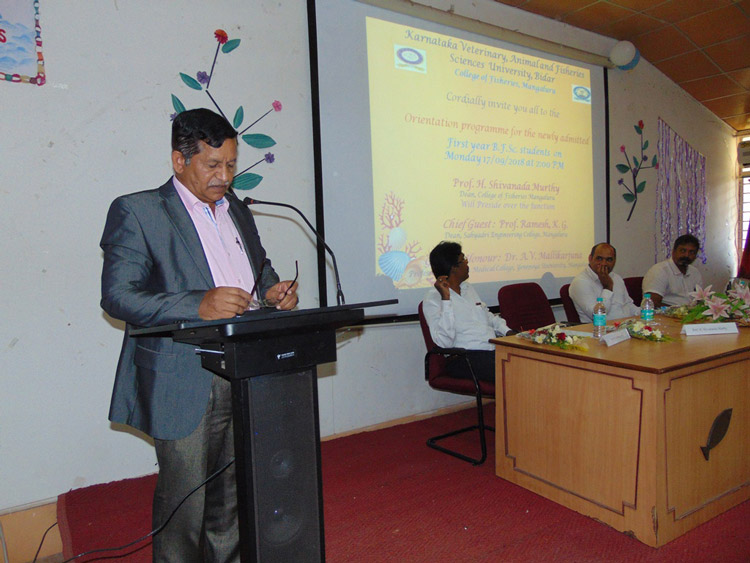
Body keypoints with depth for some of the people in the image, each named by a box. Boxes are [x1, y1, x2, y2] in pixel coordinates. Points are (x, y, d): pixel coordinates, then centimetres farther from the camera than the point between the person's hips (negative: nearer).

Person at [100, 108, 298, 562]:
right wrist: (199, 305, -24)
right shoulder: (137, 211, -4)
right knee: (184, 502, 5)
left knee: (232, 495, 17)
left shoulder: (237, 211, 16)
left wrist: (273, 290, 3)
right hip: (186, 384, -5)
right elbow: (117, 295, -12)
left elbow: (261, 266, 27)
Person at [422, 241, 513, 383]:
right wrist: (446, 298, -21)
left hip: (494, 348, 8)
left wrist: (508, 332, 9)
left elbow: (490, 317, 30)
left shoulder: (468, 288, 21)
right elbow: (444, 342, -18)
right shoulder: (432, 299, -5)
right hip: (464, 358, -8)